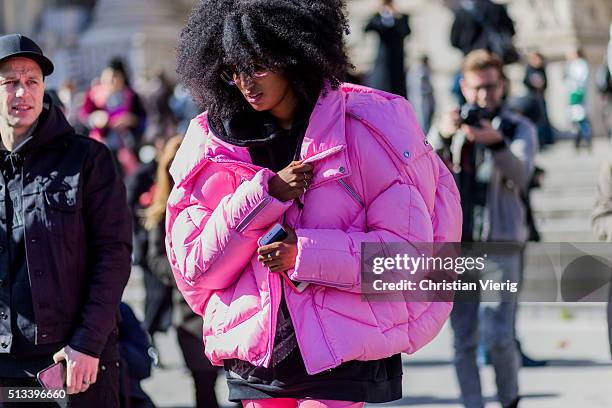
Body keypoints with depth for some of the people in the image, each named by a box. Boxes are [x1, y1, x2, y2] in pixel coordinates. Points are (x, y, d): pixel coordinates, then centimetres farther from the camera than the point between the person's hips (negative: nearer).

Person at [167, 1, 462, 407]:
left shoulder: (364, 125, -2)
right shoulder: (218, 142, 8)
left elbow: (408, 245, -5)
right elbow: (194, 264, 3)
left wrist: (305, 255, -14)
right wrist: (264, 195, -10)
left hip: (343, 354, -4)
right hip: (254, 353, 4)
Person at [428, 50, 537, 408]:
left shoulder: (519, 129, 6)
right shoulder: (451, 125, 11)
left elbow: (520, 176, -14)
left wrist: (496, 143, -35)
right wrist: (442, 135, -28)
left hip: (500, 244, -2)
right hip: (454, 244, 2)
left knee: (498, 336, -10)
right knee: (464, 340, 2)